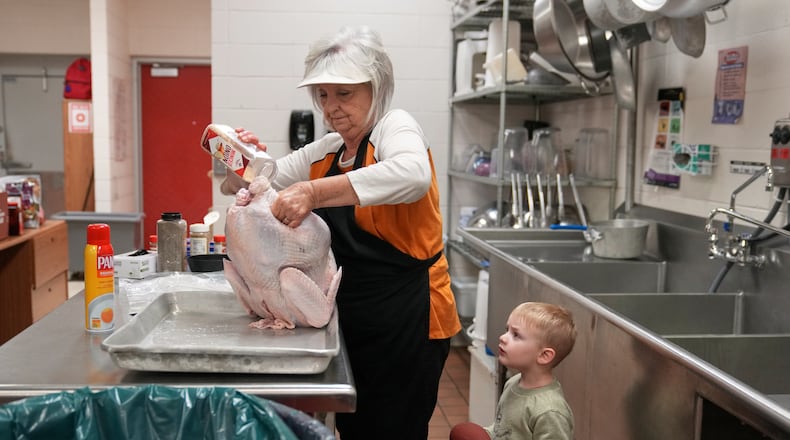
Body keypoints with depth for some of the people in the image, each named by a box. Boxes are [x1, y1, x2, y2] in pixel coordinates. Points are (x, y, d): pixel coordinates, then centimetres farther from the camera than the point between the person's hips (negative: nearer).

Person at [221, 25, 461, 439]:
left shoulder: (393, 127, -10)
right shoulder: (323, 151, 10)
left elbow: (413, 175, -34)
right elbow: (243, 186, 14)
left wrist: (314, 192, -41)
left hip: (405, 323, -7)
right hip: (350, 320, 7)